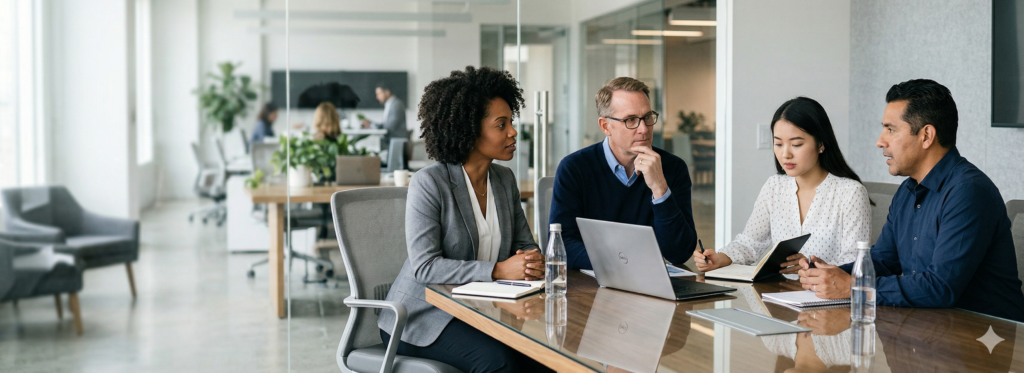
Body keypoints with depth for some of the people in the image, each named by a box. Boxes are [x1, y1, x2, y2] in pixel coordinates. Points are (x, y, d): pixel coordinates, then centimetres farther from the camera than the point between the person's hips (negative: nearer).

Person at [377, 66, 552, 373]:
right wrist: (498, 271, -28)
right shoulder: (429, 183, -14)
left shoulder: (504, 180, 8)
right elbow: (424, 266, -21)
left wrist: (533, 262, -16)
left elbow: (524, 243, 10)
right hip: (425, 316, -6)